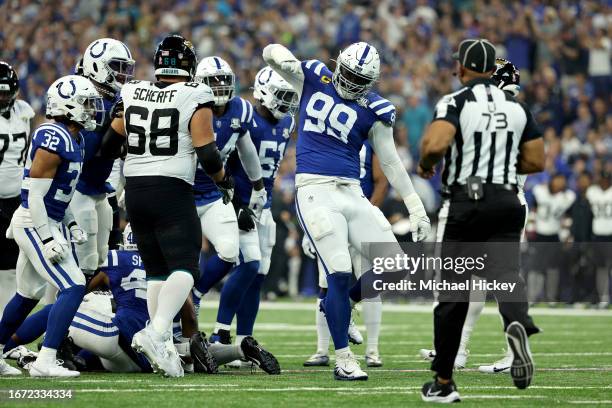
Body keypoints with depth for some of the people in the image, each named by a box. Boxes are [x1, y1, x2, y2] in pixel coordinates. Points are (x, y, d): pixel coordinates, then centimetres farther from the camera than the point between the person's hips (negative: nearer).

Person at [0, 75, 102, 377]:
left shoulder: (74, 140, 11)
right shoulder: (54, 139, -20)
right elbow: (35, 193, -22)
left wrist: (71, 224, 16)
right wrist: (47, 238, -23)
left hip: (49, 223, 10)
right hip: (34, 224, -10)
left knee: (28, 295, 19)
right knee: (73, 288, -15)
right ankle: (45, 362, -17)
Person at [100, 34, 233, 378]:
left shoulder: (132, 93, 7)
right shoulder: (195, 98, -7)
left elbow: (109, 146, 12)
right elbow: (207, 153, -10)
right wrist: (225, 182, 8)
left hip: (135, 191, 5)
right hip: (173, 193, -5)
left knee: (157, 270, 14)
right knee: (184, 268, -6)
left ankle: (164, 348, 10)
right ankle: (156, 333, -28)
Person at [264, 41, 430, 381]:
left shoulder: (374, 111, 6)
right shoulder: (313, 79, 6)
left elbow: (390, 162, 11)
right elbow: (271, 54, 4)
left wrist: (416, 208, 10)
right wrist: (279, 55, -21)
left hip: (351, 193, 3)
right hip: (315, 190, -3)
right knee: (339, 274, -14)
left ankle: (338, 305, 22)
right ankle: (343, 359, -3)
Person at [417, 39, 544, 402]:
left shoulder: (456, 103, -5)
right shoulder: (517, 106, 11)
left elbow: (436, 144, -23)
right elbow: (537, 162, 12)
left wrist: (425, 165, -1)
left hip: (468, 201, -3)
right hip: (508, 202, 3)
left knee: (454, 293, 7)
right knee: (506, 273, -6)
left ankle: (444, 382, 14)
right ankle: (518, 322, -43)